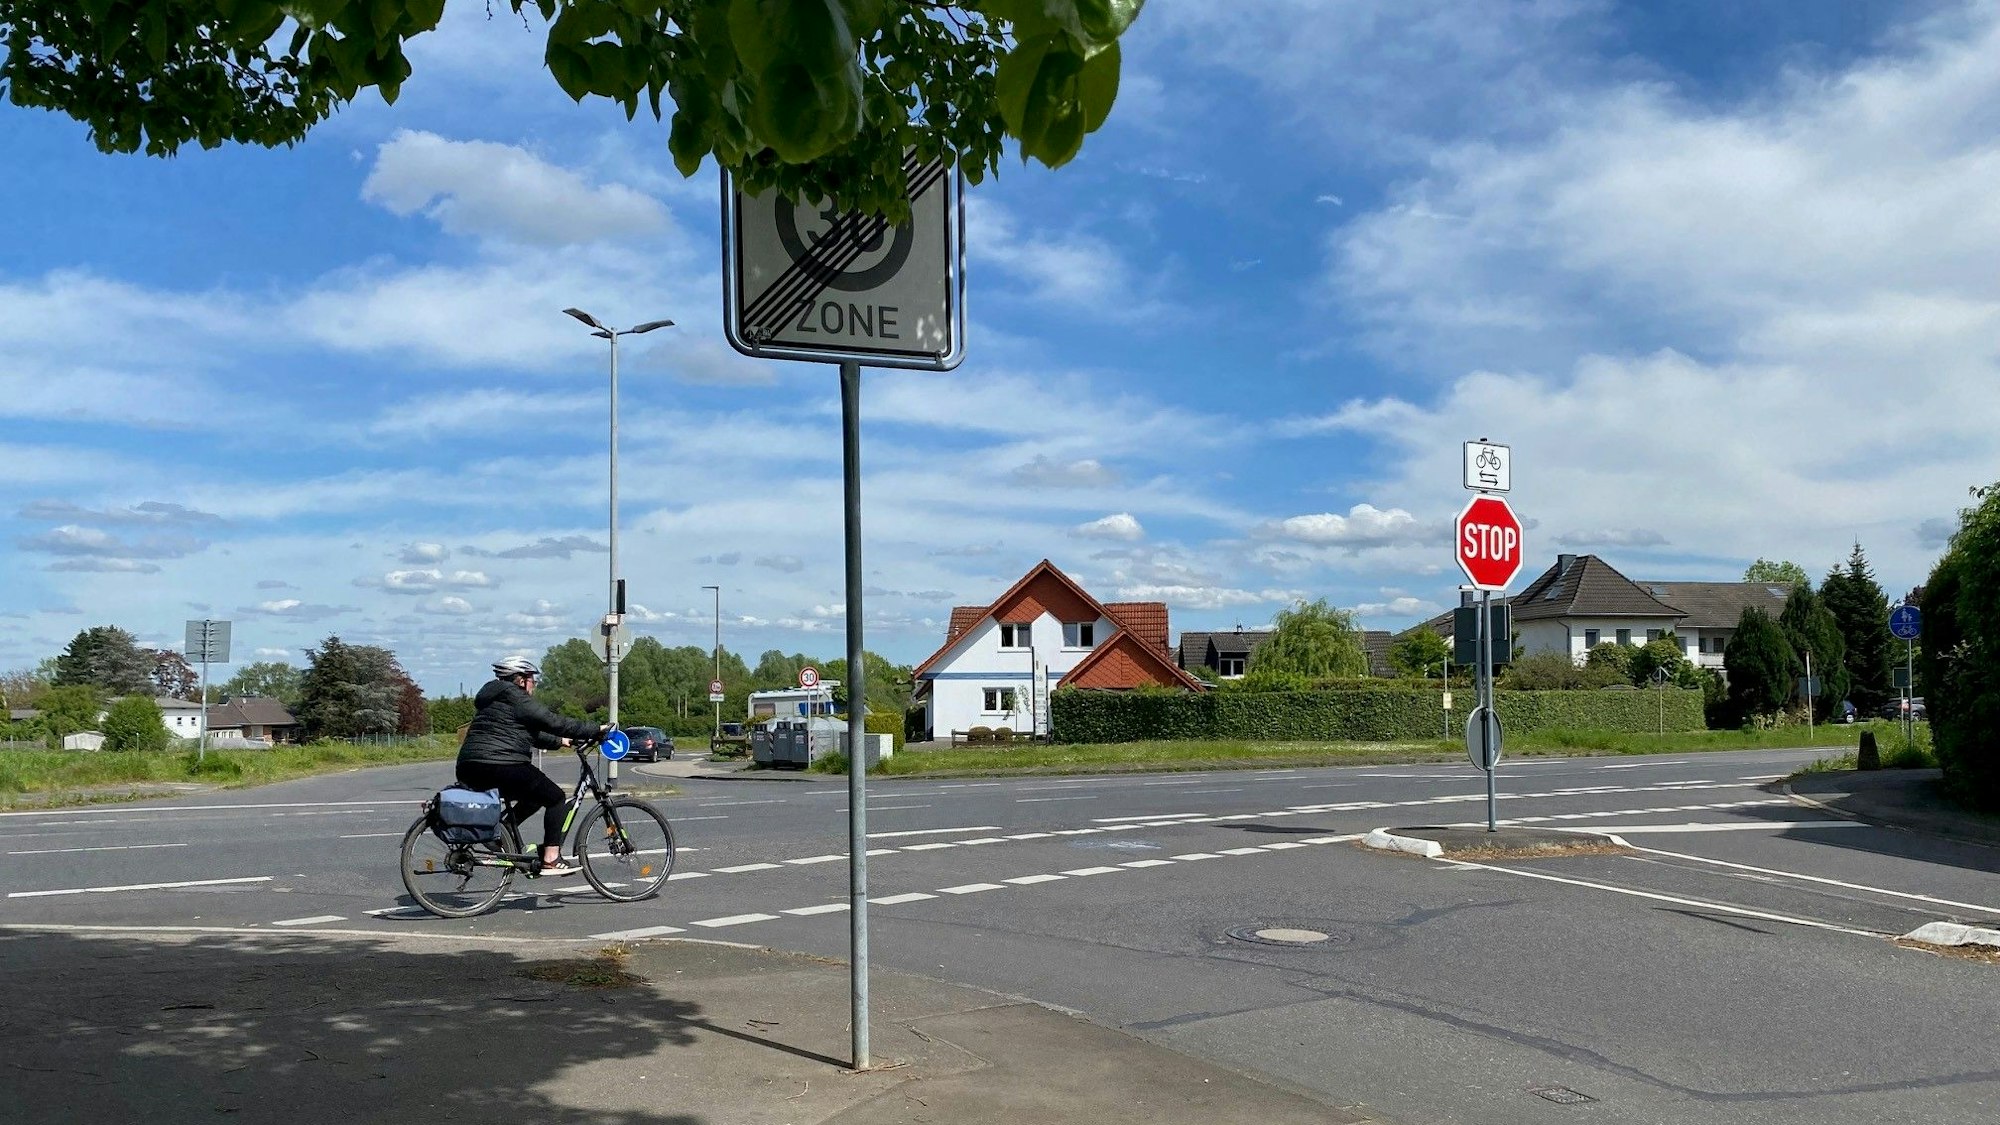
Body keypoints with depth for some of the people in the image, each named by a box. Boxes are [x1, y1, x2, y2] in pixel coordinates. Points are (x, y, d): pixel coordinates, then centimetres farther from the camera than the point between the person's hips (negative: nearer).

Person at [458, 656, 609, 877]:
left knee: (535, 796, 26)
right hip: (500, 766, -10)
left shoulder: (494, 700, 24)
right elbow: (555, 722, -9)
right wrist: (597, 730, -5)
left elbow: (530, 733, 33)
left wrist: (558, 741, 37)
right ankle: (551, 859, -4)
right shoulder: (516, 699, -5)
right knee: (556, 798, 2)